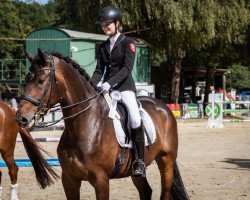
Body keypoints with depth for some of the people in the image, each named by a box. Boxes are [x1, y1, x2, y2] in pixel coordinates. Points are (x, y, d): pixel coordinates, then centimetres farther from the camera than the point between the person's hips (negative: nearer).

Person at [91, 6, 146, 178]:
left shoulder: (128, 43, -2)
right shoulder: (103, 46, 15)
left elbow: (127, 68, -13)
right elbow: (99, 70, 12)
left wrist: (110, 82, -27)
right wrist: (91, 85, -7)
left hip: (124, 86, -6)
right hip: (106, 87, 6)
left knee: (135, 118, -27)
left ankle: (139, 161, -21)